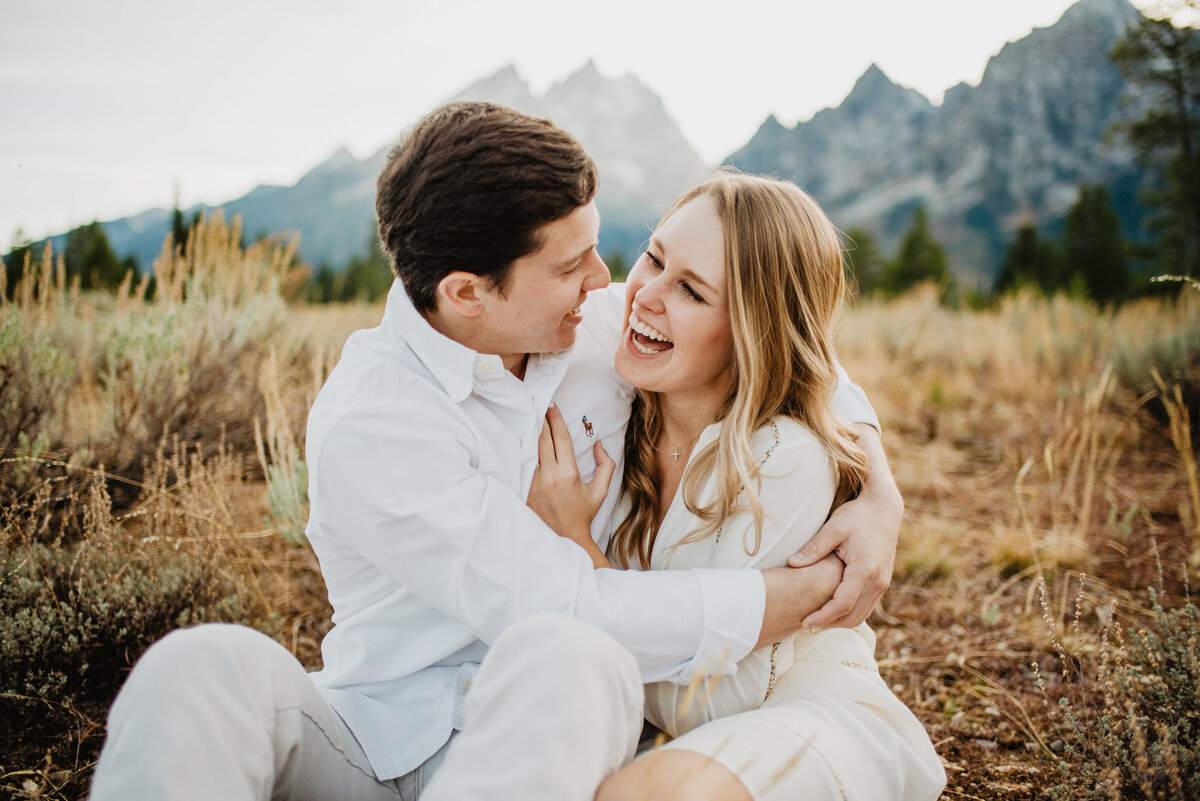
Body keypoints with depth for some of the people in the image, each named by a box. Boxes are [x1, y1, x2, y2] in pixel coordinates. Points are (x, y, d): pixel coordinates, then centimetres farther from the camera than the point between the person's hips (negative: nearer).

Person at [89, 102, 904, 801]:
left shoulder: (601, 326, 0)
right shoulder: (369, 425, -18)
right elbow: (573, 610, -22)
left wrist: (881, 496, -2)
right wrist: (808, 591, -14)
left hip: (551, 732, 3)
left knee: (565, 663, -34)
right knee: (203, 666, -32)